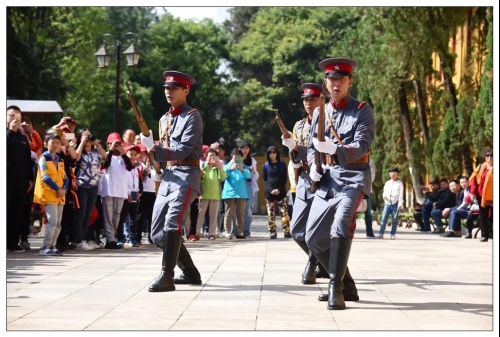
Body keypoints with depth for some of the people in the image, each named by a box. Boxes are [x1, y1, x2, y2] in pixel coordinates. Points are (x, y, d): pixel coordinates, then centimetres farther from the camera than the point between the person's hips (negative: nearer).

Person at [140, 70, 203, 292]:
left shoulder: (192, 116, -6)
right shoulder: (164, 120, 18)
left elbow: (183, 150, -16)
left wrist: (155, 150, -28)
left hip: (186, 176, -9)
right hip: (168, 177, 9)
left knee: (172, 226, -23)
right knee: (158, 233, 7)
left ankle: (166, 277, -24)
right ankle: (190, 273, 19)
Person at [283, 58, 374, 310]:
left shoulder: (362, 110, -4)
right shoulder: (320, 112, 11)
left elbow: (361, 147, -16)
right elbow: (312, 146, 19)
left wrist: (333, 149, -33)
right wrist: (313, 165, -2)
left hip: (353, 177, -6)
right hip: (328, 179, 6)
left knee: (341, 225, -30)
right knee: (314, 237, 4)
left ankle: (336, 289, -25)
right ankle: (346, 284, 22)